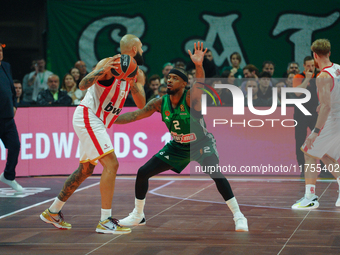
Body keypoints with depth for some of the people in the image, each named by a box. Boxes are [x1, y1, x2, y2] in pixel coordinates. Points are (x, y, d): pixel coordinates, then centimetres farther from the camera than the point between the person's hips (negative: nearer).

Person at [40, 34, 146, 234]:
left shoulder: (137, 75, 9)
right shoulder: (110, 63, -16)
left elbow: (141, 105, -3)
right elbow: (83, 85, -26)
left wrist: (133, 83, -20)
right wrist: (103, 71, -43)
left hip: (97, 122, 10)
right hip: (87, 116, -10)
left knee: (85, 170, 18)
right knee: (111, 164, -18)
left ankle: (53, 212, 30)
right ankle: (105, 221, -17)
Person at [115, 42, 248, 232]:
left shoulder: (191, 98, -26)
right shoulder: (160, 103, -11)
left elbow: (199, 85, -48)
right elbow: (136, 115, -4)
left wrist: (199, 66, -69)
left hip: (201, 143, -5)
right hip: (178, 146, 5)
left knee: (216, 175, -29)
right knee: (143, 172, 0)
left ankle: (239, 216, -16)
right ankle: (138, 215, 20)